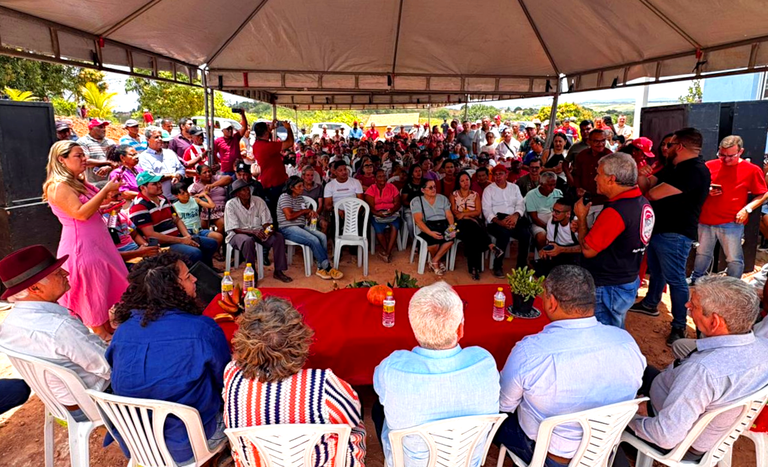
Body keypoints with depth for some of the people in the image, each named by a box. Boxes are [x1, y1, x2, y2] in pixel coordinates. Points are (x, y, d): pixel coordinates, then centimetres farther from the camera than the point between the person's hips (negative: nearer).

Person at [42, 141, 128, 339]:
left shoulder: (79, 183, 11)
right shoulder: (57, 186, -16)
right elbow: (81, 213, -27)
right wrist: (106, 189, -23)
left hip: (99, 241, 9)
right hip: (81, 245, -9)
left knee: (109, 285, 15)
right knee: (92, 290, 3)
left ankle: (110, 328, 29)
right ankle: (101, 335, 17)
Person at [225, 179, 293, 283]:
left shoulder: (258, 201, -2)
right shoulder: (230, 205, -12)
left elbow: (266, 222, -1)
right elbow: (235, 229, -15)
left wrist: (269, 228, -26)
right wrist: (253, 231, -30)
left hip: (258, 231, 4)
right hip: (238, 233, -4)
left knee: (279, 237, -20)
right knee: (248, 241, -39)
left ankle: (278, 271, -14)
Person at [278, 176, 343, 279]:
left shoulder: (300, 198, 17)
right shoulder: (285, 197, -6)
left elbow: (306, 216, 20)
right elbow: (289, 216, -19)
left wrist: (310, 213, -5)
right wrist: (305, 210, -7)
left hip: (302, 226, 8)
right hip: (288, 229, -8)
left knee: (323, 237, -18)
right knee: (314, 240, -28)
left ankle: (321, 268, -19)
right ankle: (327, 268, -17)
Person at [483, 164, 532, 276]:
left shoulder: (514, 187, 18)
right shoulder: (489, 189, 8)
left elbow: (521, 204, 8)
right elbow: (487, 210, -3)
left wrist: (516, 215, -15)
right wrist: (499, 221, -20)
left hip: (513, 219, 3)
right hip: (496, 221, -3)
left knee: (526, 233, -26)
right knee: (504, 233, -35)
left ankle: (522, 264, -8)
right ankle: (497, 266, -19)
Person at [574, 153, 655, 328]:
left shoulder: (615, 212, -27)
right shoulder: (643, 203, 4)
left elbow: (588, 250, -20)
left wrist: (581, 217, -7)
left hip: (607, 289, -9)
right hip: (629, 282, 9)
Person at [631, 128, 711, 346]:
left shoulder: (695, 171, -22)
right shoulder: (673, 168, 11)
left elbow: (654, 194, -26)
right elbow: (648, 186, 10)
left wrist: (649, 190, -1)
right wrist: (642, 175, -13)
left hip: (674, 234, -10)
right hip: (659, 229, 10)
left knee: (675, 279, -2)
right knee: (655, 270, 24)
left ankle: (679, 326, 9)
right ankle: (650, 304, 43)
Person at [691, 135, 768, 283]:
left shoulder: (752, 170, -4)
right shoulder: (709, 166, 2)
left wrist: (747, 209, -13)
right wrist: (706, 191, -9)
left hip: (732, 223, -2)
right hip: (706, 220, 3)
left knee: (734, 259, 4)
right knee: (702, 254, 17)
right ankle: (695, 283, 33)